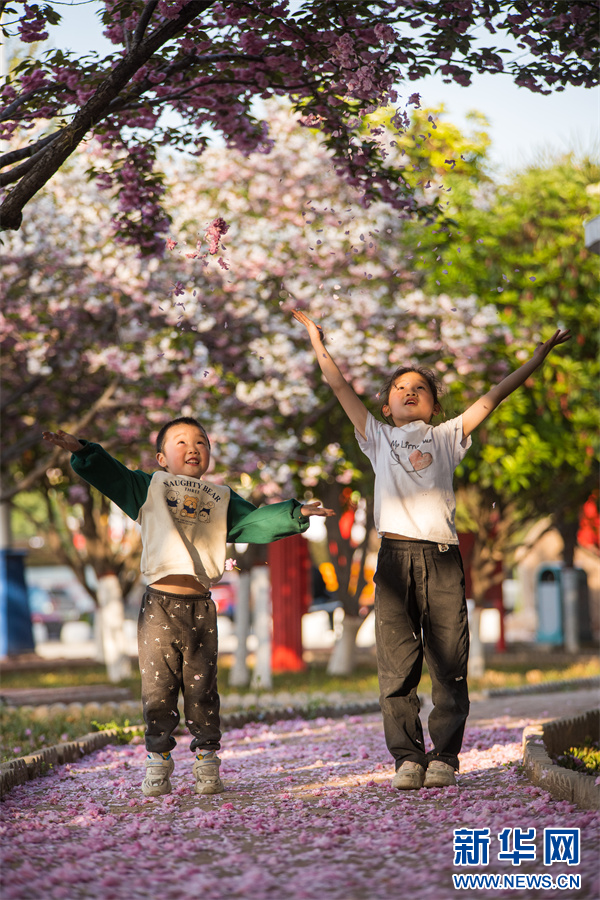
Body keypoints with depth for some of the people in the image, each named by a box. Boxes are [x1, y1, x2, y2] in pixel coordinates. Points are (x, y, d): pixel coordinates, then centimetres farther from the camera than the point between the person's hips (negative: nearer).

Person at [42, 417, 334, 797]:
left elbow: (255, 522, 9)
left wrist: (295, 514, -3)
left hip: (201, 607, 1)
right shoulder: (150, 488, 11)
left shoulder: (222, 499, 16)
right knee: (158, 688, 0)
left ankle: (207, 765, 13)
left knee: (202, 689, 3)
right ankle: (158, 765, 10)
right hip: (159, 605, -1)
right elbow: (110, 475, 4)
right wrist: (81, 451, -11)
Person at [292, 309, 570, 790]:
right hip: (396, 557, 0)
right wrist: (317, 340, 19)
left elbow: (493, 398, 18)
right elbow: (341, 388, 20)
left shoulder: (448, 437, 19)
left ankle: (444, 756, 3)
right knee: (397, 668, -4)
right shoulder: (378, 438, 20)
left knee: (449, 667, -3)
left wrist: (539, 355, 17)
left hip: (443, 560, 0)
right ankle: (408, 756, 2)